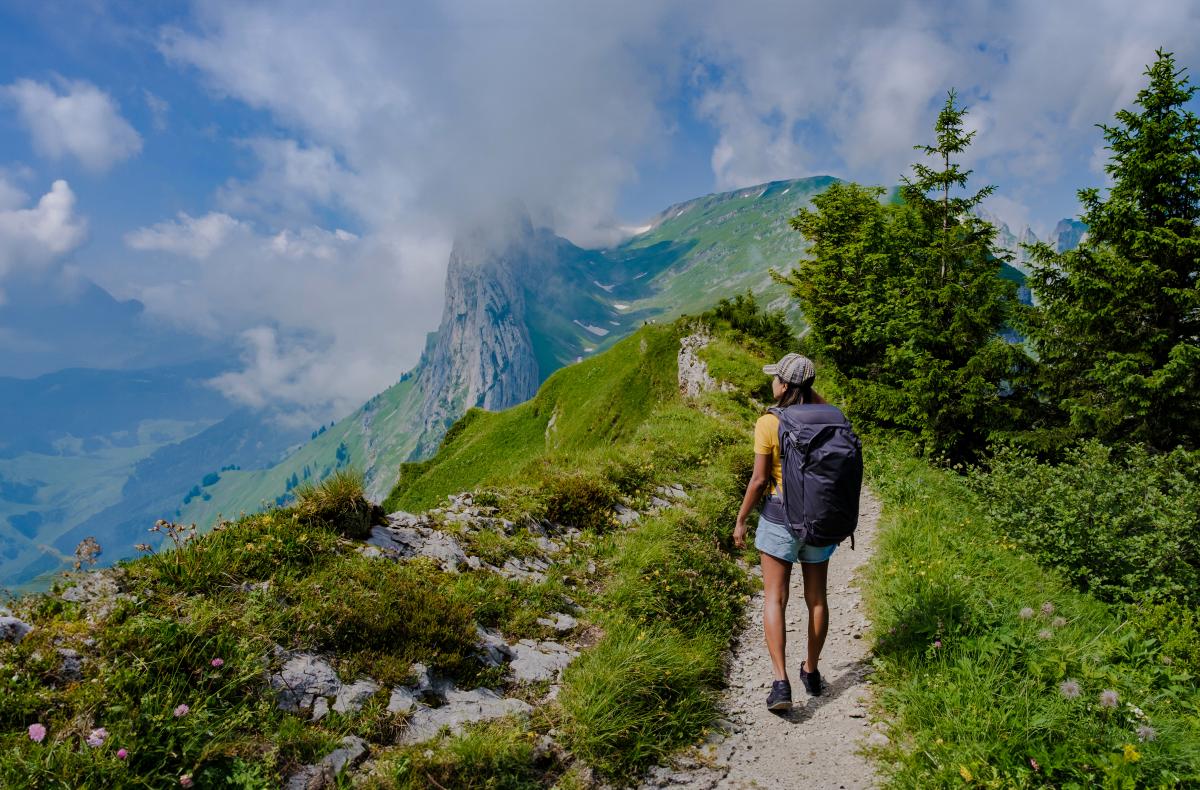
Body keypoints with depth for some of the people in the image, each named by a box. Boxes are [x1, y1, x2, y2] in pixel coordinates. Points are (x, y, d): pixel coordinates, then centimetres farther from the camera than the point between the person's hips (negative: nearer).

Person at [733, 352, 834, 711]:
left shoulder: (768, 423, -14)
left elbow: (759, 480, -13)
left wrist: (740, 521, -2)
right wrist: (806, 387, 10)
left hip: (781, 517, -4)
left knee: (775, 599, 3)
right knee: (816, 598, 16)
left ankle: (781, 682, -5)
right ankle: (811, 671, 31)